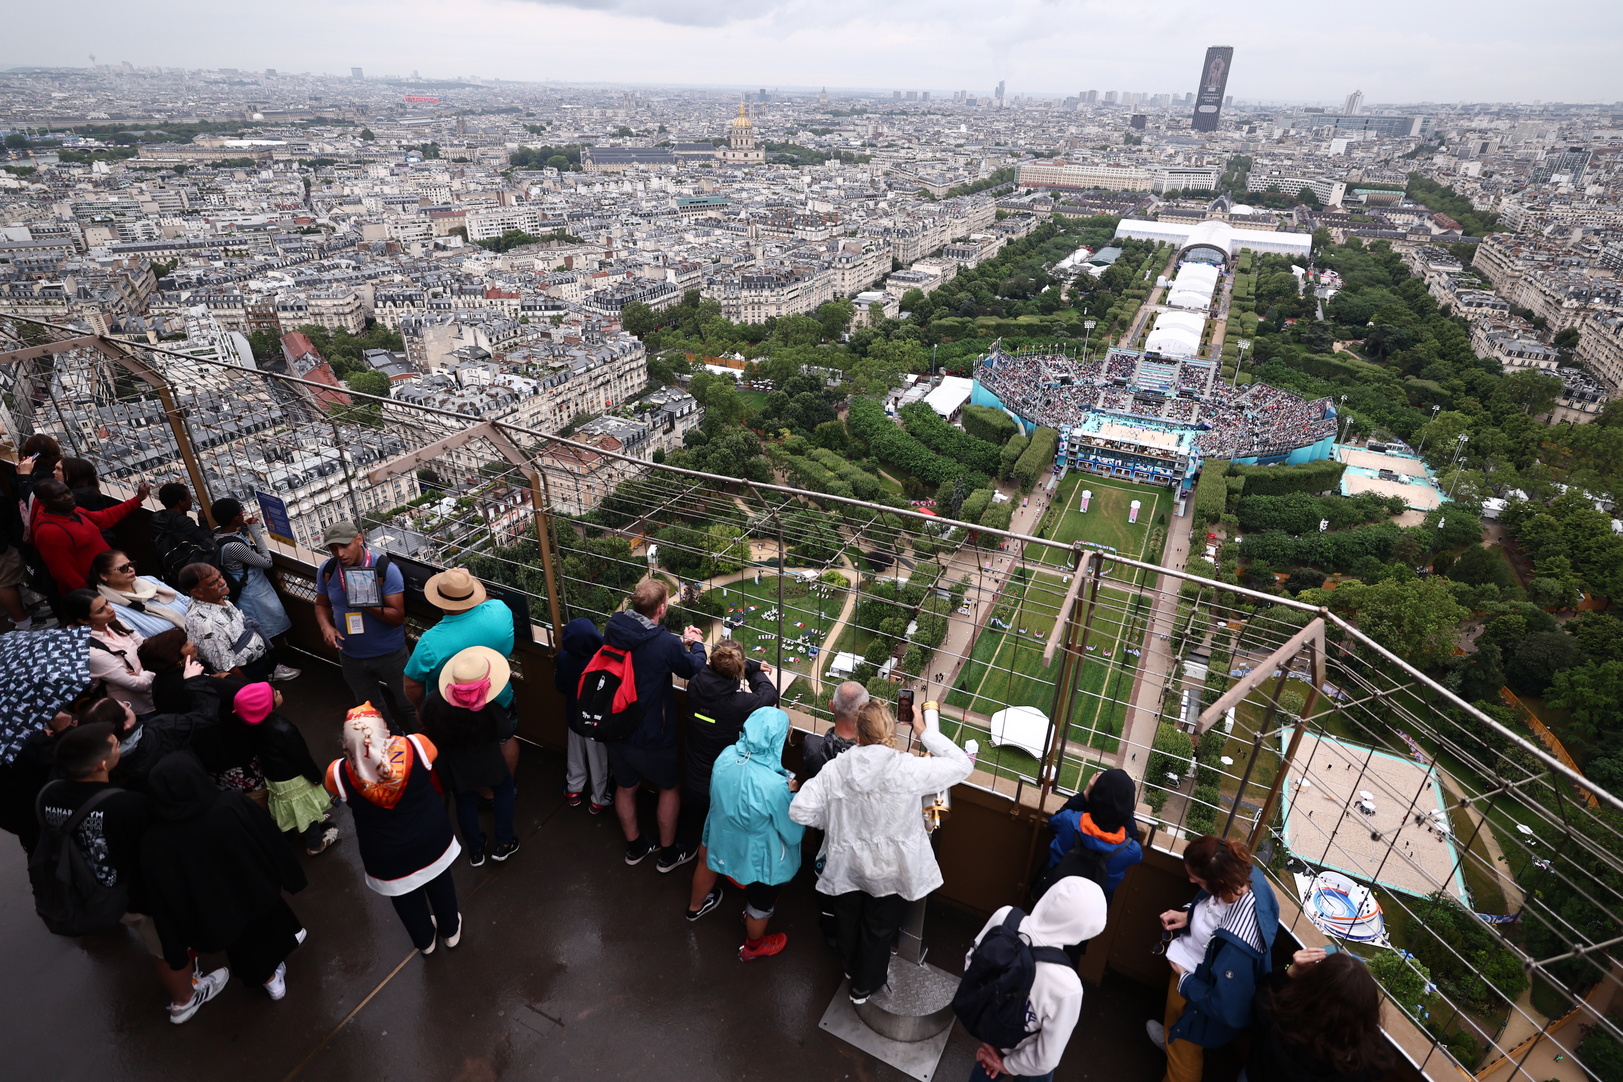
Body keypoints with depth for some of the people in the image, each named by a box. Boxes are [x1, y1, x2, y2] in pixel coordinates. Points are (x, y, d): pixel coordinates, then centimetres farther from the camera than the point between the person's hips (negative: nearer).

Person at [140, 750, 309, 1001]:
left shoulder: (155, 842, -30)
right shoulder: (234, 805, -32)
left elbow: (164, 902, -17)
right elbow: (273, 844, -17)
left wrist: (178, 942, -1)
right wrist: (291, 878, 2)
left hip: (217, 915, -1)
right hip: (259, 892, 1)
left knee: (246, 946, 30)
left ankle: (269, 979, 52)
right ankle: (289, 936, 64)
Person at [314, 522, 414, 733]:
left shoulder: (385, 569, -22)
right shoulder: (327, 570, -8)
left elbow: (397, 616, -22)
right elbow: (322, 604, 9)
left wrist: (366, 604, -36)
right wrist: (326, 627, -12)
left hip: (389, 653, -4)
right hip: (351, 656, 4)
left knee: (407, 705, 12)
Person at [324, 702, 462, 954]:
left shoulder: (339, 773, -29)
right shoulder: (416, 747, -28)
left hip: (387, 855, 0)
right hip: (431, 838, 1)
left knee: (407, 897, 29)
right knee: (440, 884, 30)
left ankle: (425, 941, 55)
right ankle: (451, 931, 54)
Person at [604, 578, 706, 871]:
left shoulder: (613, 628, -10)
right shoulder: (666, 644, -28)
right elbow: (694, 669, -8)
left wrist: (681, 642, 11)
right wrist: (697, 645, 11)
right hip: (650, 737, -6)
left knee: (625, 787, 26)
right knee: (670, 786, 20)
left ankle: (635, 846, 48)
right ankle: (668, 853, 35)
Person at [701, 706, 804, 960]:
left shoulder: (726, 757, -23)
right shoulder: (775, 786, -39)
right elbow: (793, 833, -23)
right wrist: (791, 794, -8)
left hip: (728, 843, 6)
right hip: (761, 857, -5)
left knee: (751, 889, 37)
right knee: (762, 902, 26)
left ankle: (749, 913, 65)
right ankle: (753, 946, 52)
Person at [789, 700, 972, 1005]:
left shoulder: (835, 770, -21)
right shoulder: (909, 770, -28)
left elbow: (800, 810, -17)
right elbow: (962, 765, -17)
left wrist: (834, 821, 0)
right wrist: (924, 731, -10)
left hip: (847, 866, 2)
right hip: (890, 871, -2)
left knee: (848, 919, 30)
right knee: (879, 928, 24)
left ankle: (852, 967, 58)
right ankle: (864, 985, 47)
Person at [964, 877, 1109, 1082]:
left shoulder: (1004, 916, -29)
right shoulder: (1065, 986, -40)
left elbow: (971, 962, -9)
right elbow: (1045, 1060, -25)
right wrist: (1008, 1065, -7)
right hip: (1027, 1065, -4)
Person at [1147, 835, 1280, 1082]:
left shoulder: (1238, 945, -46)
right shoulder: (1244, 875, -25)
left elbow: (1225, 1008, -32)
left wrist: (1184, 979, -20)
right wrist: (1187, 916, -11)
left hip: (1199, 995, -7)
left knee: (1183, 1053, 26)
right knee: (1173, 1013, 40)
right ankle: (1170, 1035, 71)